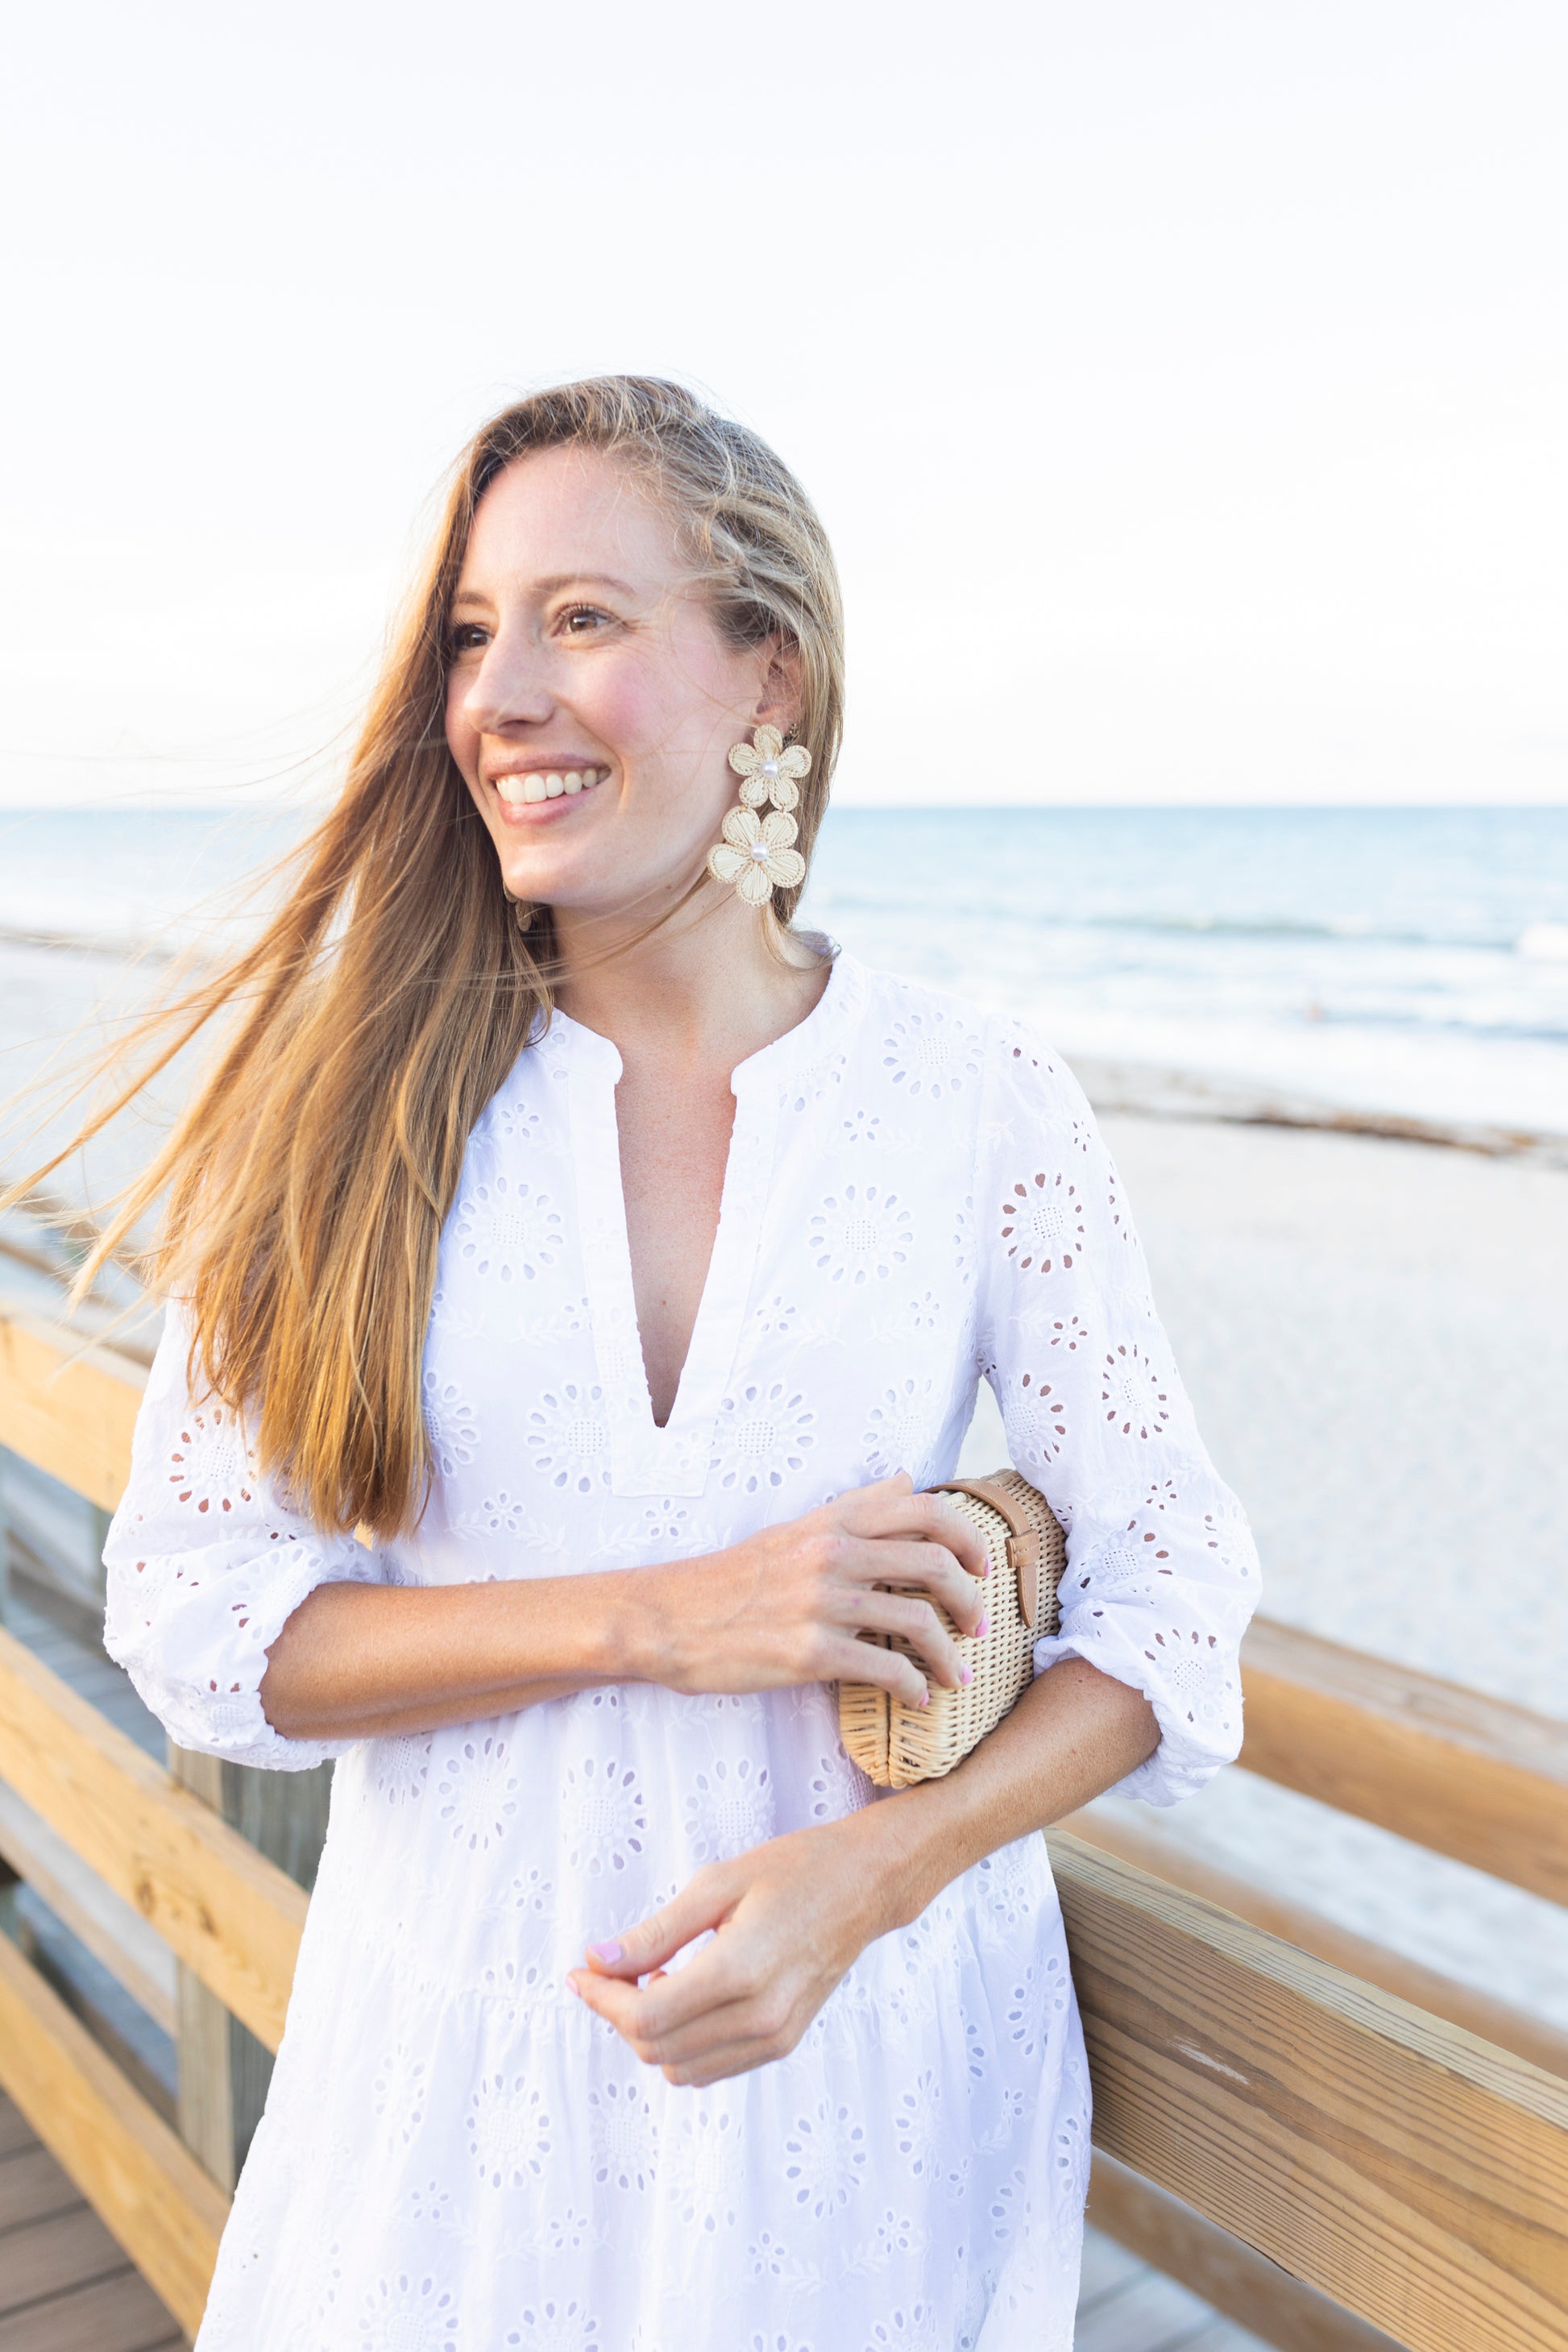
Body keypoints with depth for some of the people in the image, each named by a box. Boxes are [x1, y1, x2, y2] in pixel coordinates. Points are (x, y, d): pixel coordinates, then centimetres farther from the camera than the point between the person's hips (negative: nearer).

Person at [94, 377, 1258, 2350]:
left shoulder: (982, 1105, -10)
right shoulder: (363, 1089, -8)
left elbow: (1173, 1600, -5)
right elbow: (189, 1613, -10)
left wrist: (865, 1874, -20)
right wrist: (654, 1619, -21)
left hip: (873, 2047, 0)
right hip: (460, 2034, 1)